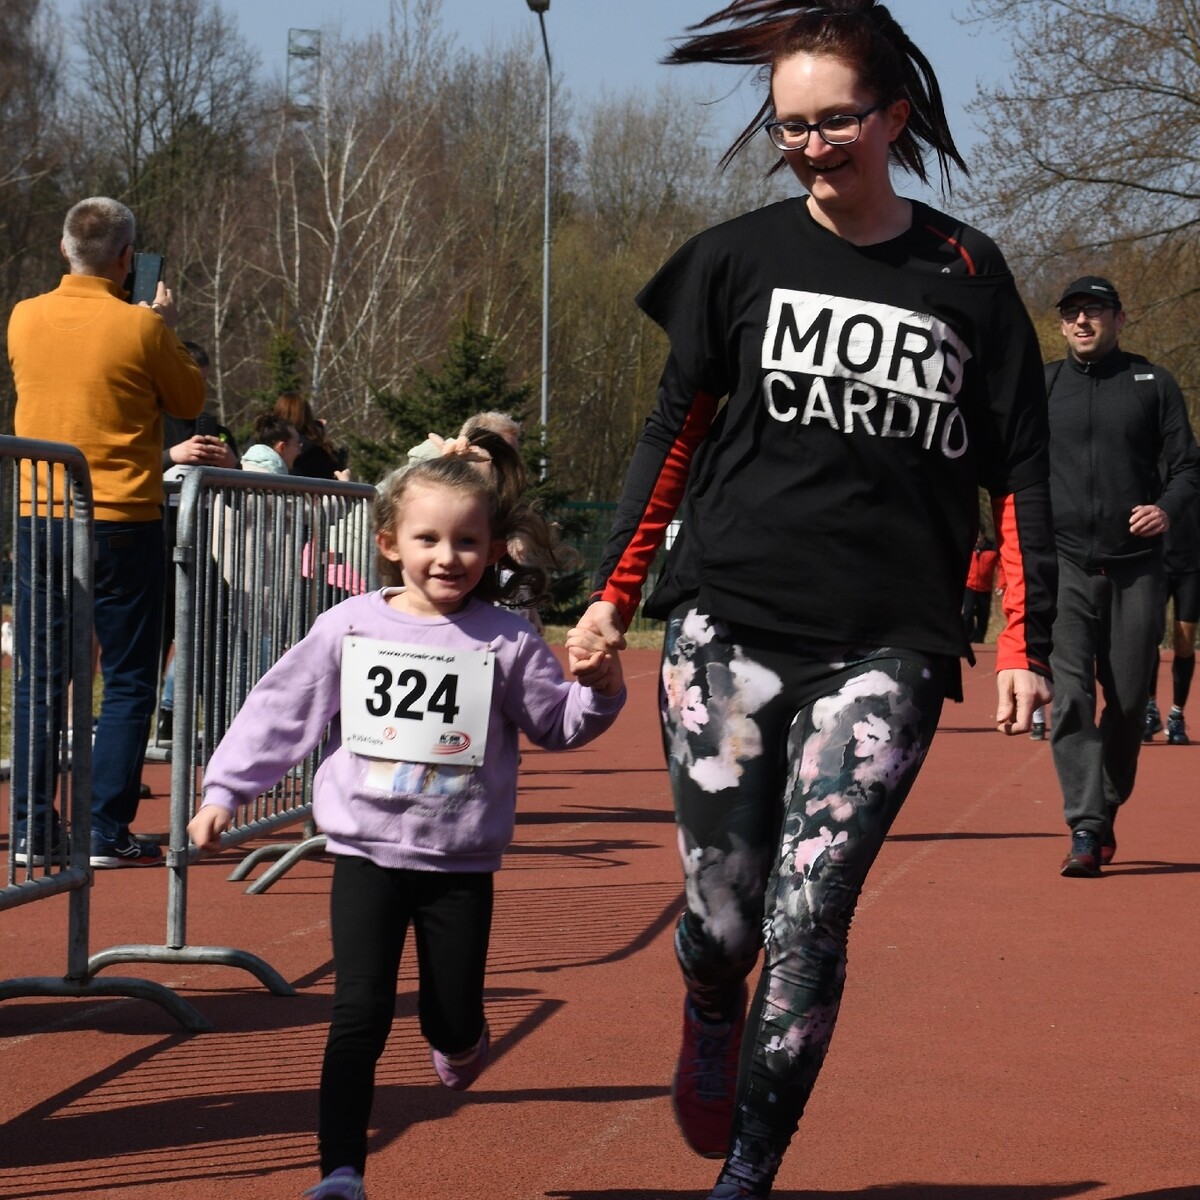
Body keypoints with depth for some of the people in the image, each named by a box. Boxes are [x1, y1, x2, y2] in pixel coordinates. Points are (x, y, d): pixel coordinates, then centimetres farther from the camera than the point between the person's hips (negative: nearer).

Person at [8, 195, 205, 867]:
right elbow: (190, 402, 4)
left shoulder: (25, 319, 2)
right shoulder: (141, 327, -11)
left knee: (40, 680, 10)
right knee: (128, 681, 4)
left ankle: (33, 828, 10)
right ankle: (108, 832, 1)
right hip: (123, 521, -4)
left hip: (40, 516, 4)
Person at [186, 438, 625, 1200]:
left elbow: (557, 725, 6)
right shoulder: (350, 628, -1)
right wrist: (225, 792, 5)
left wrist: (598, 688, -14)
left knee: (452, 1019, 7)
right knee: (360, 1013, -8)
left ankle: (462, 1046, 45)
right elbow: (282, 712, 6)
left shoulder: (508, 643, -3)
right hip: (368, 851, 0)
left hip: (461, 863, 0)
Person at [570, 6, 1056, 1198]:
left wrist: (1025, 642, 2)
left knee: (807, 922, -7)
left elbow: (1018, 468, 8)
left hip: (887, 650, 0)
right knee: (723, 911, 1)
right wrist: (615, 591, 7)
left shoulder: (966, 273, 5)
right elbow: (674, 430, 11)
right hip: (728, 628, 0)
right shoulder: (740, 256, 5)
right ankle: (707, 1029, 36)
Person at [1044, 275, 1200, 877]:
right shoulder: (1040, 387, 12)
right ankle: (1085, 832, -15)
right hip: (1065, 567, 0)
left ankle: (1106, 812, 23)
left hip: (1136, 568, 0)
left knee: (1129, 701, 4)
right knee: (1070, 697, -13)